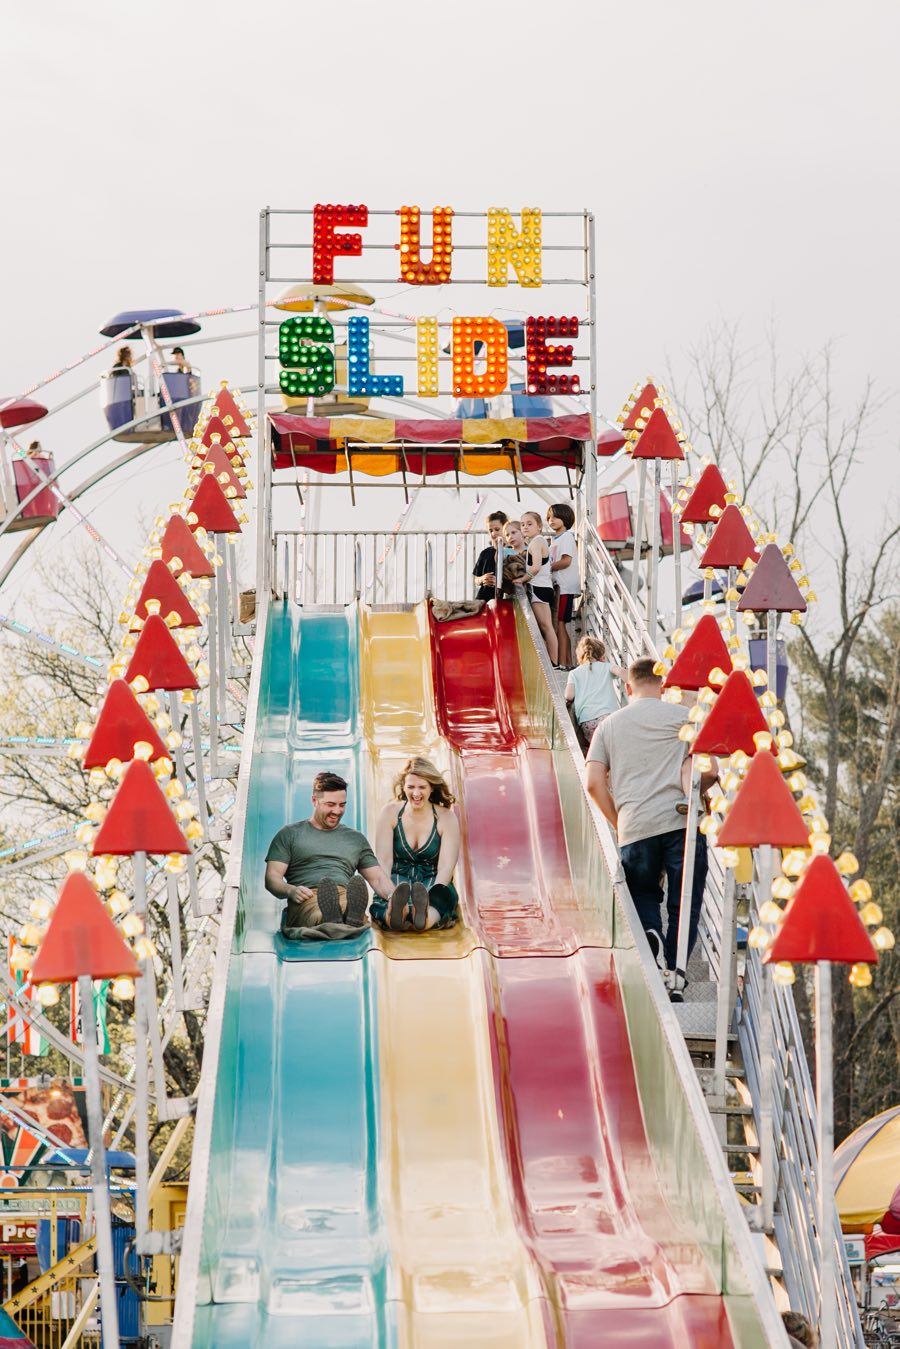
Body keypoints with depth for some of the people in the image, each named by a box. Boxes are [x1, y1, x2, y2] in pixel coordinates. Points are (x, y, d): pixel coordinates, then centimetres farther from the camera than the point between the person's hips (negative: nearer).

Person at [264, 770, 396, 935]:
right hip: (306, 901, -2)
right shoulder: (290, 834, 20)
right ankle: (331, 921, -75)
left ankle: (352, 920, -71)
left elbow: (378, 879, 25)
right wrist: (291, 891, -14)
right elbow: (272, 878, 11)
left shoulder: (356, 839, 31)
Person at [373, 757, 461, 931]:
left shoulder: (446, 818, 1)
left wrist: (429, 900, -29)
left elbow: (446, 866, -9)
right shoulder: (390, 812, 3)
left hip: (434, 883, -1)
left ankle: (424, 915, -72)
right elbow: (383, 861, -5)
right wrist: (391, 896, -25)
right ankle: (395, 912, -72)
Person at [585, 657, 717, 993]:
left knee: (643, 893, 22)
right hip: (681, 822, -2)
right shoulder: (683, 716, 9)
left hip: (634, 827, 2)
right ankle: (674, 975, -4)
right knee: (684, 902, 8)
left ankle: (649, 932, -8)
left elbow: (594, 783, 7)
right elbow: (709, 771, 2)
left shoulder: (609, 724, 16)